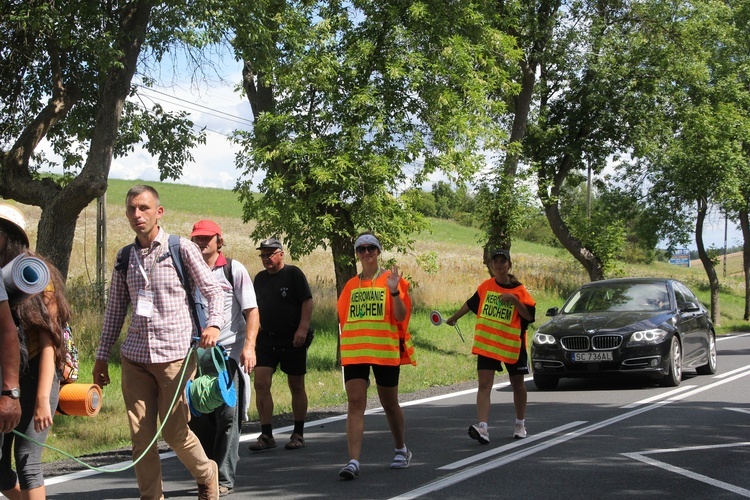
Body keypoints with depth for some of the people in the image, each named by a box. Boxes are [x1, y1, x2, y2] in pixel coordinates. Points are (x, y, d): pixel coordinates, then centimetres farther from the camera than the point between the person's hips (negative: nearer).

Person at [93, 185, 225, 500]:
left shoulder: (182, 249, 0)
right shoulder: (124, 258, 12)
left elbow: (213, 291, 2)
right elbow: (115, 310, 18)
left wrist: (214, 324, -16)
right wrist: (102, 356, 16)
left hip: (175, 354, -4)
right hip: (135, 356, 4)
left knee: (175, 432, -2)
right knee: (140, 436, 1)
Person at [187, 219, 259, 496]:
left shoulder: (233, 270, 2)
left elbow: (252, 311, -1)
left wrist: (249, 346, -14)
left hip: (229, 352, -4)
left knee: (227, 416, -4)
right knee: (198, 417, 3)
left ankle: (224, 478, 1)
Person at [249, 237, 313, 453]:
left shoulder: (293, 273, -4)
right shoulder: (260, 278, 12)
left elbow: (307, 302, -9)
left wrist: (303, 329, -18)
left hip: (292, 340, -4)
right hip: (266, 338, 5)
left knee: (296, 386, 6)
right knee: (261, 384, -9)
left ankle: (298, 434, 17)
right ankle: (267, 435, -5)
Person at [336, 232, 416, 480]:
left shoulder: (391, 279, 1)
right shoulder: (351, 285, 11)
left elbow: (401, 316, -8)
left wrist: (394, 291, -21)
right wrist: (346, 343, 11)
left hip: (385, 351, -2)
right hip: (354, 352, 2)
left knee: (390, 404, 11)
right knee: (355, 403, -9)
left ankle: (401, 450, 34)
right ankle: (353, 462, -15)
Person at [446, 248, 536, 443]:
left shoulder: (519, 290, -4)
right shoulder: (486, 286, 5)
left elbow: (529, 316, -11)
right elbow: (470, 304, 22)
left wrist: (514, 299, -23)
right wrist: (454, 317, 32)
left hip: (513, 345, -1)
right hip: (486, 344, 2)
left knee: (517, 384, 13)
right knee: (484, 385, -12)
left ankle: (520, 424, 32)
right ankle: (482, 427, -22)